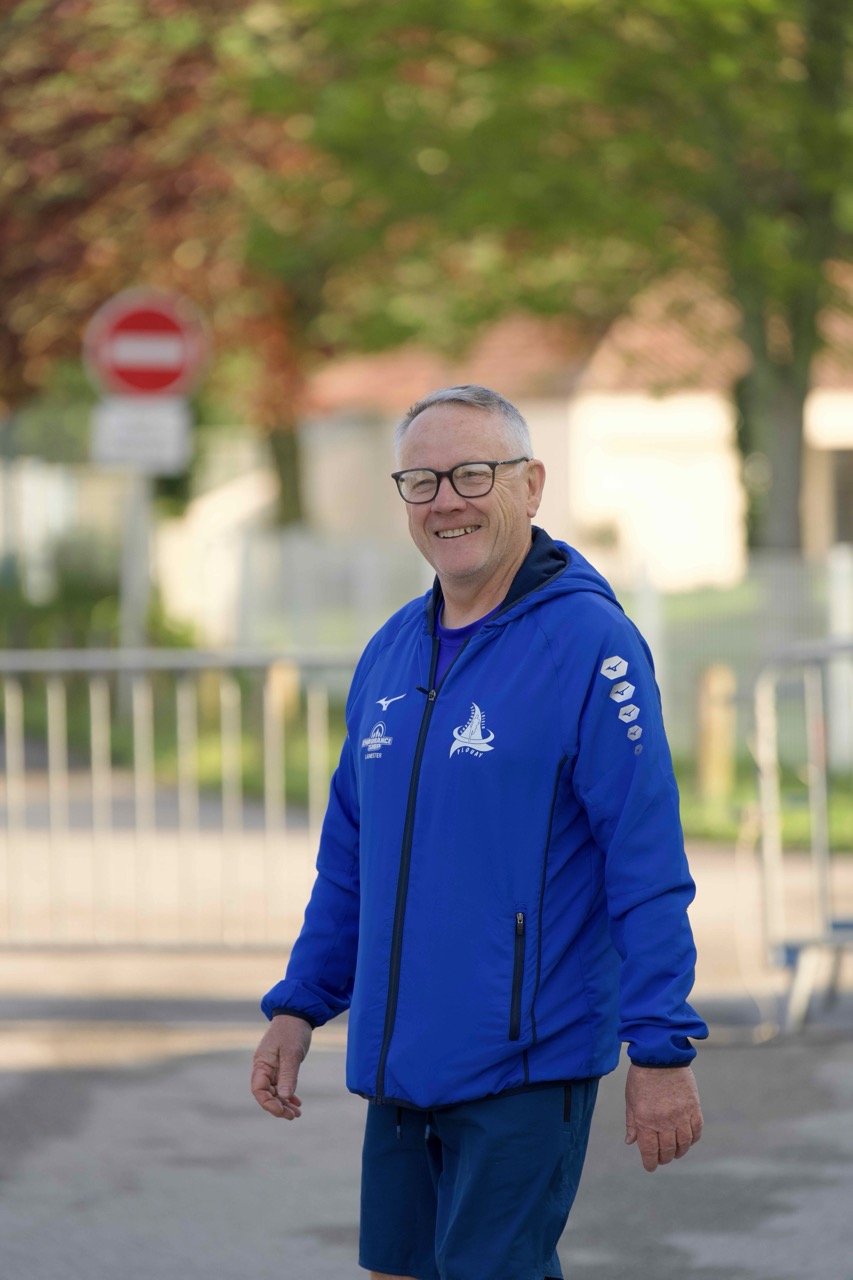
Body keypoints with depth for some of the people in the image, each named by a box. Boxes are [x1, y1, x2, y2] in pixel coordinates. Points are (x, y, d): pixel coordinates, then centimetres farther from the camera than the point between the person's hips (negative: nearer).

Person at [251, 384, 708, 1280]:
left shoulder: (589, 643, -10)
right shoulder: (391, 652, 12)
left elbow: (648, 864, -13)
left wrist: (663, 1046, -15)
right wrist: (299, 1004, 14)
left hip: (526, 1063, -7)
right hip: (398, 1063, 7)